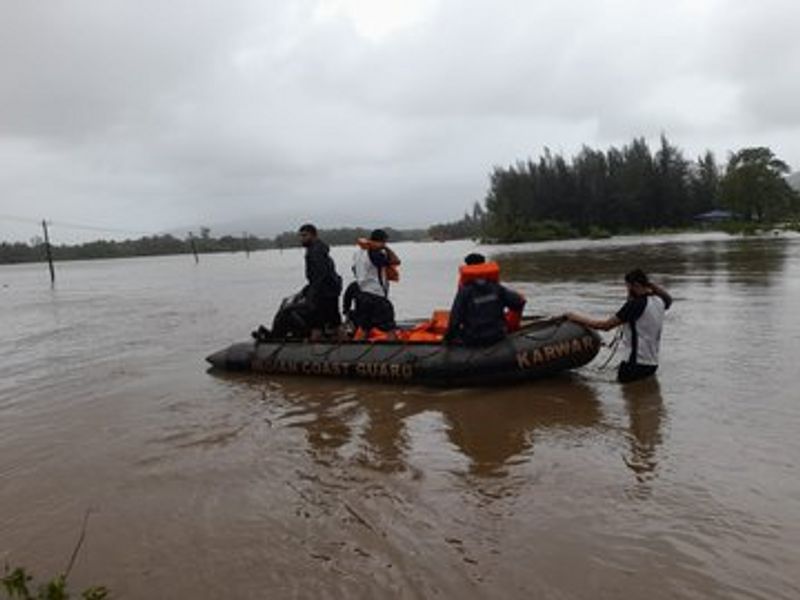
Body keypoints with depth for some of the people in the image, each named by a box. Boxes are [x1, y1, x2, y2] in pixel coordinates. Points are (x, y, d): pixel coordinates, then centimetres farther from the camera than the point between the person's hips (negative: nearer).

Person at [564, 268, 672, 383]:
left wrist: (577, 318, -4)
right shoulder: (660, 302, 7)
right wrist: (650, 284, 22)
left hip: (636, 364, -9)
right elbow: (668, 299, 36)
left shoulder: (636, 304, -15)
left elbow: (605, 325, -14)